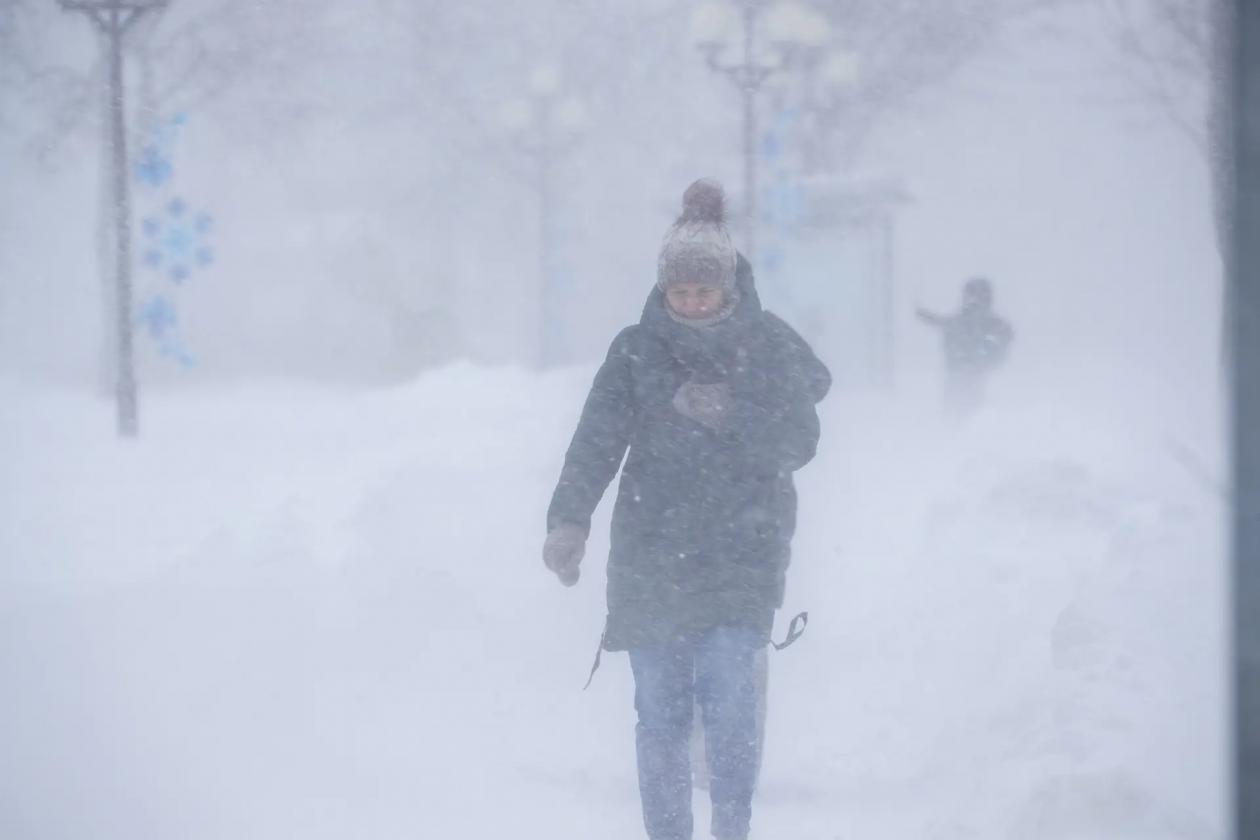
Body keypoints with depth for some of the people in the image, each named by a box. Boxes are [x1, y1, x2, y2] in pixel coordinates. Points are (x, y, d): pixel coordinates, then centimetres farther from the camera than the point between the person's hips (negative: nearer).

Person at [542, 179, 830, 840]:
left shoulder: (770, 346, 2)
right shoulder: (636, 350, 3)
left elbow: (797, 443, -3)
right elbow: (596, 439, -6)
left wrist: (727, 417, -19)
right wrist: (569, 520, -20)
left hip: (742, 553, -2)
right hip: (651, 556, 2)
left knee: (726, 689, -16)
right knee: (659, 713, 3)